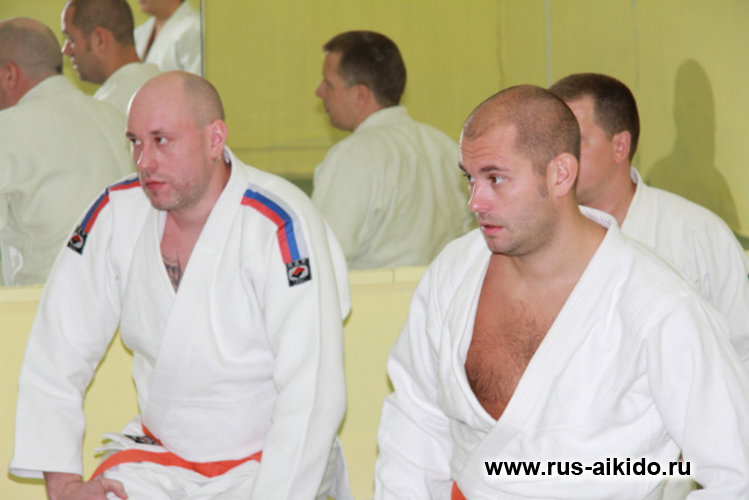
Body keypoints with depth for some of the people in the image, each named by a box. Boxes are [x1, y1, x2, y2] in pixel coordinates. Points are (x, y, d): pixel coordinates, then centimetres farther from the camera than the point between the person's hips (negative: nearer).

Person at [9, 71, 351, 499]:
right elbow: (55, 357, 3)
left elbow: (312, 397, -20)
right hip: (158, 458, 3)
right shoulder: (116, 214, -3)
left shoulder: (280, 227, -19)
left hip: (270, 466, -3)